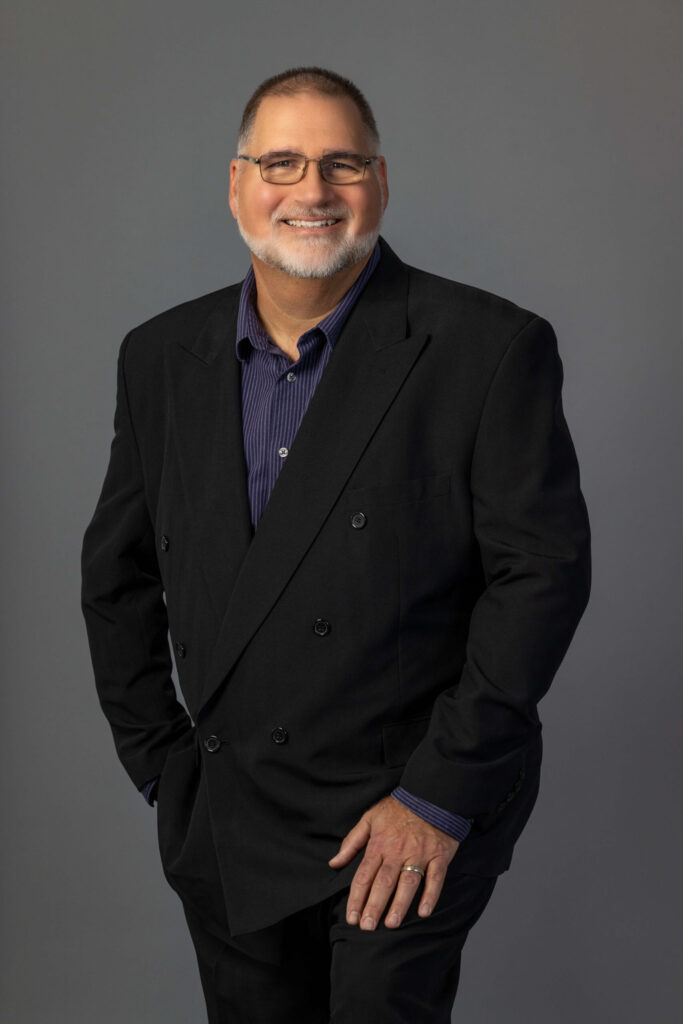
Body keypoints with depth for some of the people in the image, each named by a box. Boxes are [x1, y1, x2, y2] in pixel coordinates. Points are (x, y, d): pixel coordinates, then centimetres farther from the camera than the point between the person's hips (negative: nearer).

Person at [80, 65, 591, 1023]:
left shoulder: (492, 349, -11)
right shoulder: (162, 356, 3)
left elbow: (544, 570, -13)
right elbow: (117, 569, 11)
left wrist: (440, 797, -14)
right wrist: (159, 758, 7)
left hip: (410, 825, -4)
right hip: (219, 829, 5)